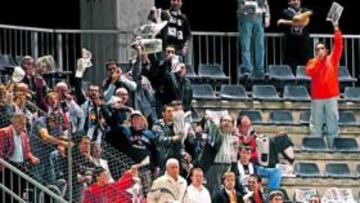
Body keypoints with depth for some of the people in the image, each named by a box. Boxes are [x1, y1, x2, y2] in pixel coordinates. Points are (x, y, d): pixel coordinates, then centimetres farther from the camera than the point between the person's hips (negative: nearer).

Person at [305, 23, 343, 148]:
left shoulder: (332, 59, 8)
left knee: (333, 121, 3)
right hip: (317, 97, -1)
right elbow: (309, 72, -13)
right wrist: (319, 59, -12)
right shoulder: (312, 62, 7)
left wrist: (336, 30, -12)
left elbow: (338, 45, -2)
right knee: (316, 123, 4)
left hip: (331, 96, 1)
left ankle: (332, 145, 7)